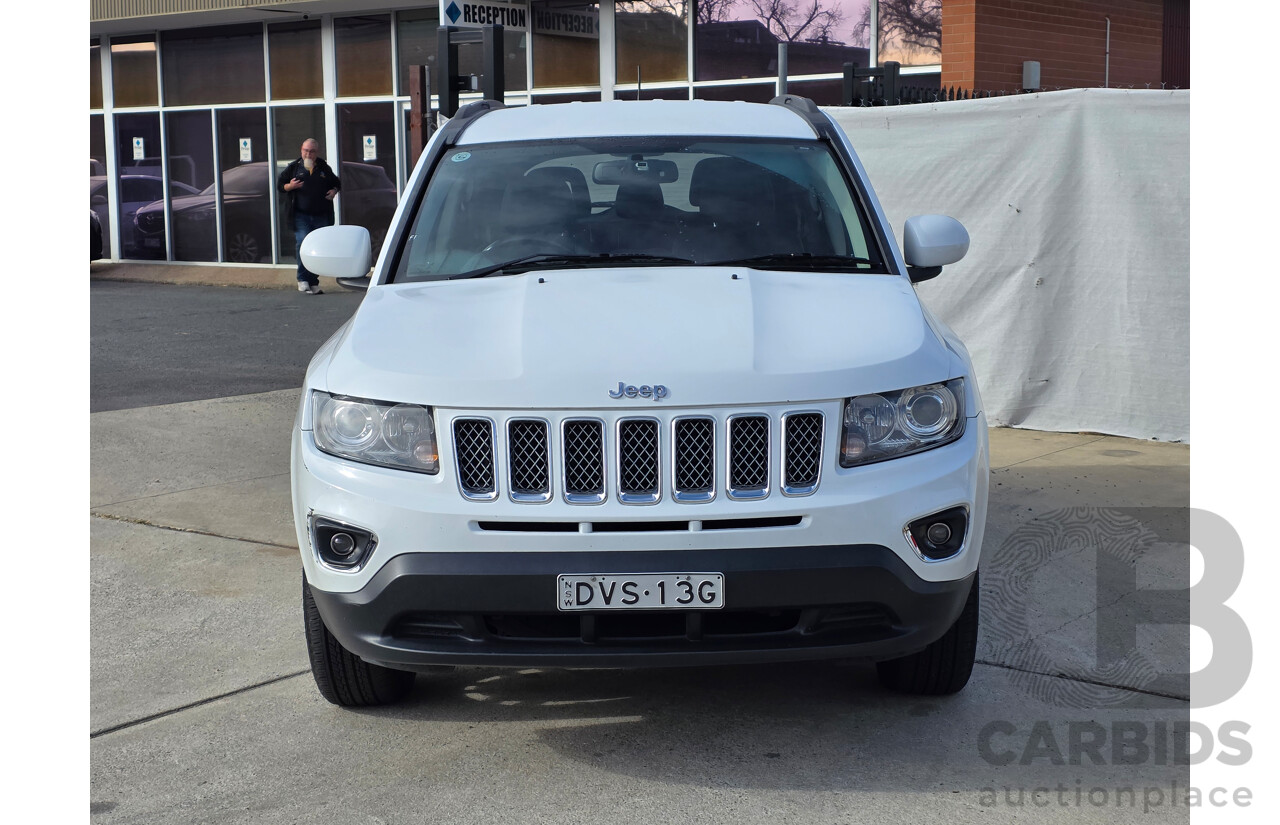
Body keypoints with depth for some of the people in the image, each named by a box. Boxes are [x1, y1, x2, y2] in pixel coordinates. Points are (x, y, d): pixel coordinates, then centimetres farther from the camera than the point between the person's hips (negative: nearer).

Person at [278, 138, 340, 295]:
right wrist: (290, 186, -11)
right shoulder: (294, 167, 7)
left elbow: (336, 183, 23)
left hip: (321, 216, 2)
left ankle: (313, 283, 10)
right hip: (301, 215, -2)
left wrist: (334, 191, 1)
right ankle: (303, 279, -11)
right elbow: (280, 185, 10)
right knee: (303, 243, -19)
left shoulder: (324, 169, 11)